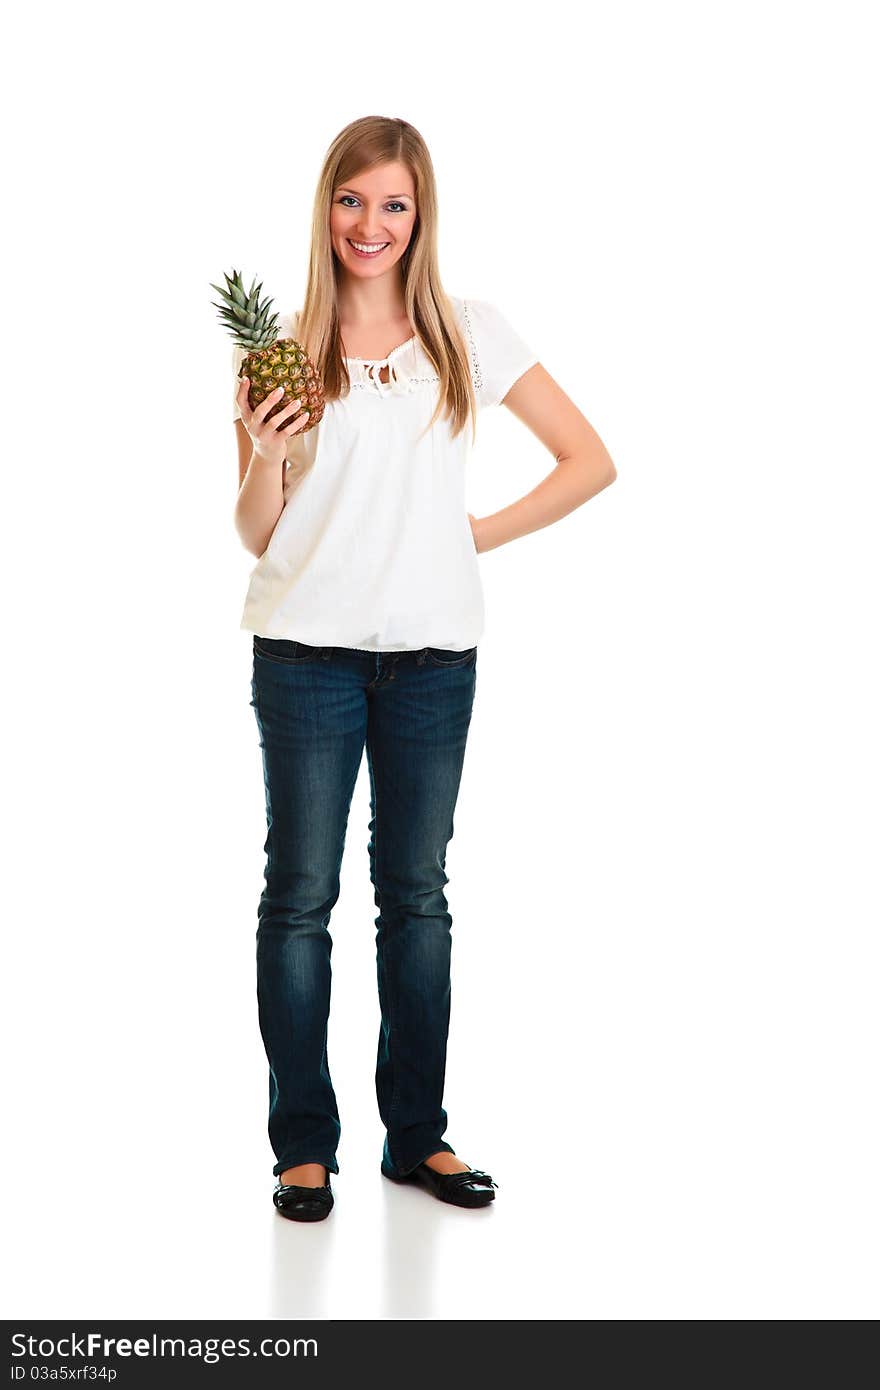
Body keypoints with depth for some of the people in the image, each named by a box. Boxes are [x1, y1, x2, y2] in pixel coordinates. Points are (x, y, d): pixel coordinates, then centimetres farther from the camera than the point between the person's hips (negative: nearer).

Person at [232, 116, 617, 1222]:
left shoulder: (469, 334, 5)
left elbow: (589, 460, 7)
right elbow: (256, 535, 5)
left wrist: (481, 535, 0)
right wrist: (263, 457, -14)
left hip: (433, 652, 1)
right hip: (307, 646, -1)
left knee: (417, 894, 8)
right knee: (301, 893, 1)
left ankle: (418, 1134, 20)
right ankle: (303, 1146, 13)